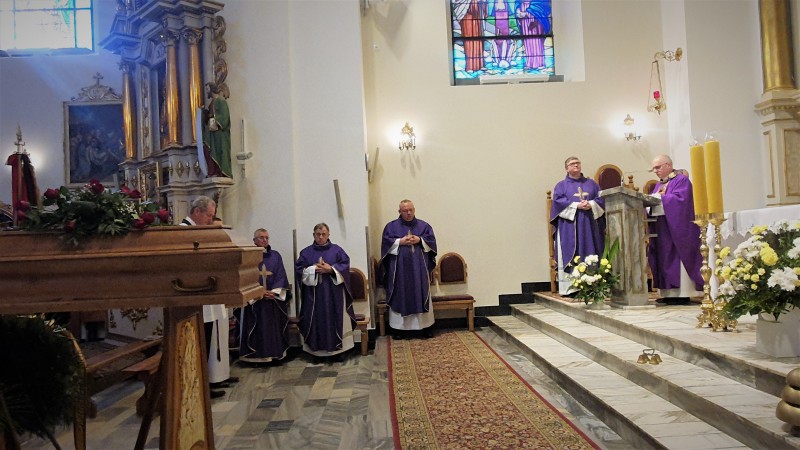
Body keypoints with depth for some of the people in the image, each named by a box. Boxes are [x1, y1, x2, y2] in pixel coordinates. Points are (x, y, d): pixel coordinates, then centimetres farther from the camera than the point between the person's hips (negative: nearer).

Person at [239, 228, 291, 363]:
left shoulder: (276, 256, 9)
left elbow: (281, 276, 4)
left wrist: (273, 292, -11)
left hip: (274, 299, 3)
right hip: (254, 300, -3)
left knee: (274, 328, 6)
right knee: (257, 328, -3)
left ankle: (275, 352, 15)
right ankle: (256, 354, 4)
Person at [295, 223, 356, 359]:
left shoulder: (337, 250, 4)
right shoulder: (306, 252, 6)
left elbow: (345, 265, -2)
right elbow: (299, 270, 0)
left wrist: (331, 269, -15)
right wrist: (313, 269, -15)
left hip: (333, 294, -1)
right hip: (314, 294, 1)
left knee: (335, 319, 1)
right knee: (316, 321, 2)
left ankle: (337, 347, 8)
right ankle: (317, 348, 9)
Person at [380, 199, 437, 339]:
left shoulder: (424, 225, 11)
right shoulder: (391, 226, 6)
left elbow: (431, 240, 4)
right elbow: (386, 242, -4)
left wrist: (419, 240, -12)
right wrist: (400, 241, -15)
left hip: (419, 268, 2)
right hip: (399, 268, -1)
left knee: (422, 295, 3)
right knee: (399, 296, 0)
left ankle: (426, 326, 10)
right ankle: (398, 327, 6)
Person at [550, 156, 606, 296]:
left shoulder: (591, 183, 19)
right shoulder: (561, 185, 10)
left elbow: (601, 198, 8)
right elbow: (558, 201, -5)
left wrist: (591, 204, -12)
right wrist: (576, 205, -16)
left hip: (589, 224, 3)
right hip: (569, 225, -3)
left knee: (591, 256, 0)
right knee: (571, 256, -6)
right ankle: (571, 287, -7)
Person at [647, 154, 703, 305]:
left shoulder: (681, 180, -4)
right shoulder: (659, 184, 21)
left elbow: (679, 199, -19)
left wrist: (659, 197, -17)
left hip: (676, 228, -8)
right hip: (662, 229, 8)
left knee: (676, 260, -10)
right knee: (664, 260, 5)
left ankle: (682, 294, -7)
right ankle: (669, 294, 7)